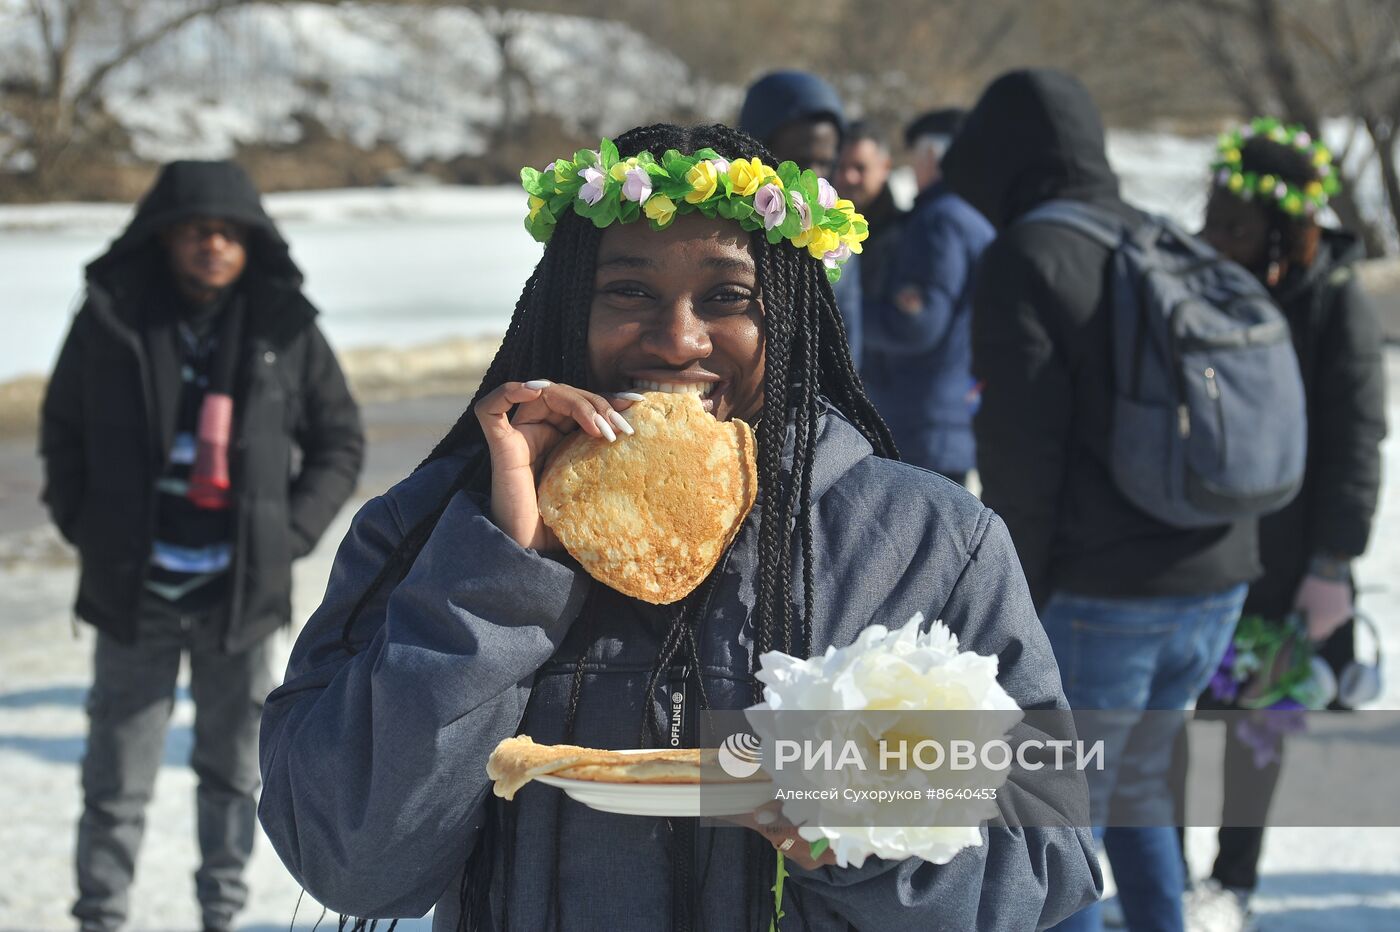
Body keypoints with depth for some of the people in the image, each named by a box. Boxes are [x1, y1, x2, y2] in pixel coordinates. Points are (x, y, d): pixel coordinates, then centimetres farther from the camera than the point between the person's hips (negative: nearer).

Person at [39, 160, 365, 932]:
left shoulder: (286, 330, 0)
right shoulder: (112, 320, -2)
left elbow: (340, 442, 9)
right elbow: (62, 429, 11)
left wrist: (290, 532, -1)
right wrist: (84, 524, 1)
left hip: (241, 593, 1)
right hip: (136, 593, -1)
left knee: (233, 769, 11)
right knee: (117, 776, 2)